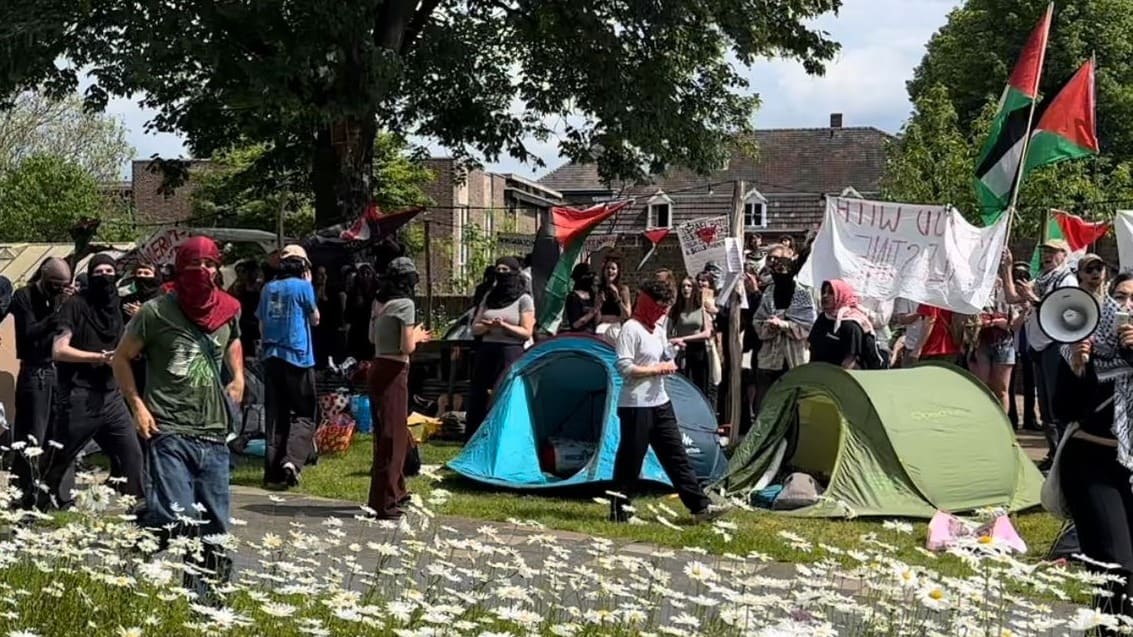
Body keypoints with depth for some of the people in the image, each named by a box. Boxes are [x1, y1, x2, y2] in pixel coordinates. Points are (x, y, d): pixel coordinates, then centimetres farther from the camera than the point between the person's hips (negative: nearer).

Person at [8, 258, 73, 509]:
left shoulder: (61, 297, 10)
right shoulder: (24, 297, -2)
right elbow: (29, 333, -13)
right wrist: (58, 312, -20)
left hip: (60, 372, 4)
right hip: (35, 374, -4)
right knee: (31, 441, -2)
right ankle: (29, 501, 2)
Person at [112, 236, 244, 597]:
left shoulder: (227, 311, 10)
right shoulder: (157, 312, -1)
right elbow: (122, 358, 7)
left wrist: (237, 379, 15)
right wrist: (138, 406, -3)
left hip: (214, 435, 5)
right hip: (168, 432, -5)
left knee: (214, 526, 7)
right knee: (175, 519, -18)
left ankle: (201, 590, 20)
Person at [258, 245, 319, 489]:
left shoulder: (268, 289, 10)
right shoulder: (303, 286, -5)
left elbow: (262, 324, 16)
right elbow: (315, 319, 7)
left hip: (271, 357, 5)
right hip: (297, 357, -5)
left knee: (275, 414, 9)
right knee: (304, 414, 0)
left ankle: (273, 470, 6)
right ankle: (291, 459, -21)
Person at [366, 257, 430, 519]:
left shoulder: (379, 302, 9)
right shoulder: (405, 304, -14)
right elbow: (407, 347, -18)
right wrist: (416, 336, 4)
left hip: (378, 368, 8)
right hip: (394, 372, -8)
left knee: (388, 433, 20)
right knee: (393, 436, -3)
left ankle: (395, 492, 33)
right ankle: (384, 502, -1)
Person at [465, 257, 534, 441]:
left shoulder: (524, 300, 0)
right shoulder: (489, 298, 15)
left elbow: (527, 332, -4)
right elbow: (475, 328, 13)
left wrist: (504, 325, -18)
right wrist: (488, 326, -8)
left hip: (510, 352, -5)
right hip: (486, 352, 5)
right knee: (476, 399, 6)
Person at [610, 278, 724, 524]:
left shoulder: (658, 329, 14)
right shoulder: (631, 328, -13)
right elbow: (625, 368, -20)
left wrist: (669, 365, 0)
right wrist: (657, 368, -15)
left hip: (660, 402, 8)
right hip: (636, 405, -8)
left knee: (676, 455, 7)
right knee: (630, 458, -1)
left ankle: (700, 505, 8)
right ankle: (618, 510, 10)